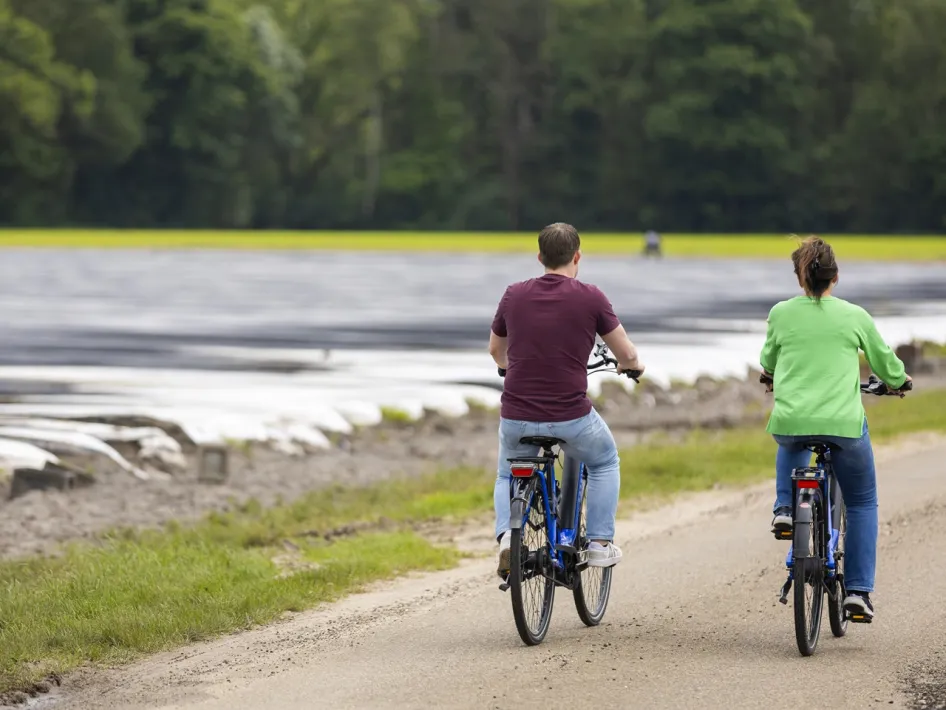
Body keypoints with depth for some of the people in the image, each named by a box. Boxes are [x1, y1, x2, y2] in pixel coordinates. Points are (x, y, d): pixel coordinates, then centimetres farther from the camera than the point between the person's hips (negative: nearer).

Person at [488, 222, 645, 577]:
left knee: (508, 476, 30)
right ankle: (600, 543, 22)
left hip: (517, 418, 2)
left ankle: (506, 535, 2)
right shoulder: (590, 298, -5)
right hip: (571, 418, -2)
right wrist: (632, 365, 28)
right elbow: (626, 354, 4)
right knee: (605, 462, 30)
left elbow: (496, 351, 20)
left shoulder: (514, 295, 3)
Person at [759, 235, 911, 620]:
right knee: (862, 504, 18)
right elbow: (885, 364, 14)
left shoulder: (780, 313, 4)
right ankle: (858, 590, 9)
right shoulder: (855, 316, 1)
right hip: (844, 424, -2)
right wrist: (898, 379, 37)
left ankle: (784, 508, 18)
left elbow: (768, 362, 21)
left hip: (790, 420, 2)